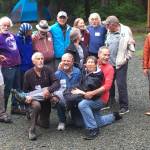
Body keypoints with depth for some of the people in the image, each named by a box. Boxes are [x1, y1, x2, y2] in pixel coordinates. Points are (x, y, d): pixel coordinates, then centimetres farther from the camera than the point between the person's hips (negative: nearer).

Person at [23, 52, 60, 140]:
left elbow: (57, 83, -17)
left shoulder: (47, 70, -8)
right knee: (37, 105, -40)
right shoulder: (28, 74, -8)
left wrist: (49, 90, -36)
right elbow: (25, 90, 1)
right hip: (34, 98, -2)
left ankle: (34, 118, 40)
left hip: (46, 99, 2)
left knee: (45, 125, 6)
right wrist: (28, 97, -21)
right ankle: (32, 130, -24)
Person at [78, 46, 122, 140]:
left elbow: (107, 86, -20)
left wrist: (92, 93, -29)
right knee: (98, 122, 16)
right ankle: (114, 116, 43)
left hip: (101, 98, -6)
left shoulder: (109, 68, -10)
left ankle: (93, 129, -18)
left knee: (82, 104, -29)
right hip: (92, 97, 6)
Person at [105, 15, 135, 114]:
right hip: (110, 62, 6)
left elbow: (131, 47, -6)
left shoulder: (126, 31, -10)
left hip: (121, 63, -6)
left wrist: (126, 58, -9)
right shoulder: (109, 32, 6)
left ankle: (124, 106, 5)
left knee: (121, 84, -5)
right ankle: (110, 101, 32)